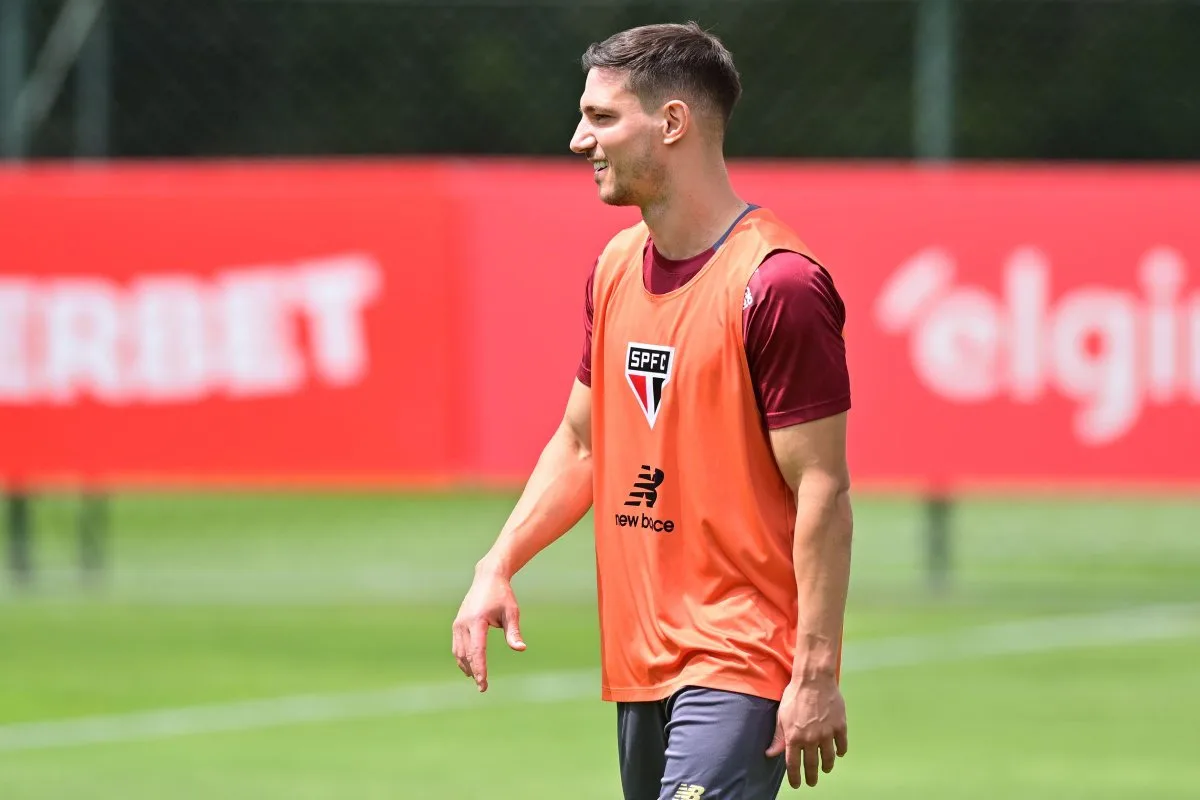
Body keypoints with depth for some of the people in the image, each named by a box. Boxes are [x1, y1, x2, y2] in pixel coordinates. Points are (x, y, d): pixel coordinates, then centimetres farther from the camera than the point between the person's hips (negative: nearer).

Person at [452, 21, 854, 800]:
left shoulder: (777, 284, -14)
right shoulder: (615, 269, 11)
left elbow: (823, 490, -15)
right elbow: (581, 443, 21)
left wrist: (817, 676, -18)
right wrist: (497, 568, 7)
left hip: (741, 663, -8)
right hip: (642, 661, 8)